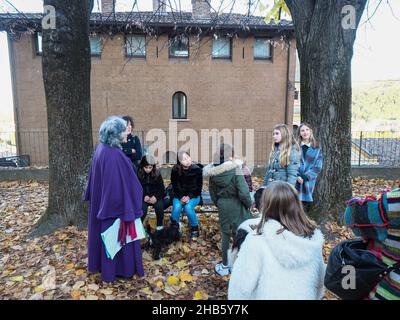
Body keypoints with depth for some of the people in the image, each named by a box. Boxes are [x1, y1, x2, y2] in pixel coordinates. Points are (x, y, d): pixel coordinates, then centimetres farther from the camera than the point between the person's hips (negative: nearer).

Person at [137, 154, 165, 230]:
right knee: (142, 208, -28)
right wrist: (144, 196, -21)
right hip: (143, 197, -1)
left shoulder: (157, 173, -2)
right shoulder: (138, 174, -6)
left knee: (159, 206, -27)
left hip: (155, 197, 1)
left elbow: (161, 188, -1)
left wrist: (156, 196, -18)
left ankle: (160, 226, -6)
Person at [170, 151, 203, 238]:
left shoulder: (197, 169, -12)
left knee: (188, 207, -30)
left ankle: (194, 229, -6)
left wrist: (189, 197, -18)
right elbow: (175, 186, -1)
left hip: (193, 196, -1)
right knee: (177, 207, -28)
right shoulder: (175, 170, -8)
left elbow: (199, 186, -7)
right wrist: (181, 197, -16)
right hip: (179, 195, 1)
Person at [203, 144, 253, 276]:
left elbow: (212, 192, 6)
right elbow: (243, 192, -19)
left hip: (223, 208, 4)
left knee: (225, 236, 18)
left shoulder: (213, 172, -5)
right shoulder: (235, 169, -19)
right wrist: (249, 204, -1)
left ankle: (225, 265, 31)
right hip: (236, 207, -4)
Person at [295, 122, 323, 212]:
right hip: (295, 182, -1)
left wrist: (305, 177, -11)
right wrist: (297, 175, -15)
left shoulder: (316, 148, 7)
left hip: (308, 183, 1)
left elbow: (317, 167, 1)